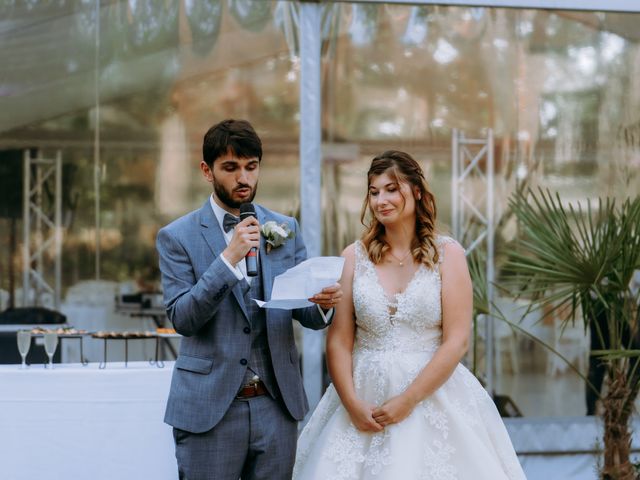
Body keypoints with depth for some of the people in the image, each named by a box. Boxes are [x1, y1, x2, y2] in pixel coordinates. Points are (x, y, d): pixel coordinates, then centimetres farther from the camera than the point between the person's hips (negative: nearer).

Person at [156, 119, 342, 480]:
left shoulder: (286, 229, 8)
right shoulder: (177, 237, -2)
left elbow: (303, 312, 9)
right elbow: (182, 318, -11)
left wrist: (323, 304, -15)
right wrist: (229, 258, -21)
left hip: (276, 404, 3)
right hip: (209, 408, -3)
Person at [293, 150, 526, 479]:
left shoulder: (447, 254, -1)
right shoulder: (355, 256, 4)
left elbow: (457, 342, -7)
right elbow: (339, 341, 1)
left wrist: (408, 401, -13)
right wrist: (352, 403, -11)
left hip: (432, 399, -2)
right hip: (364, 400, 2)